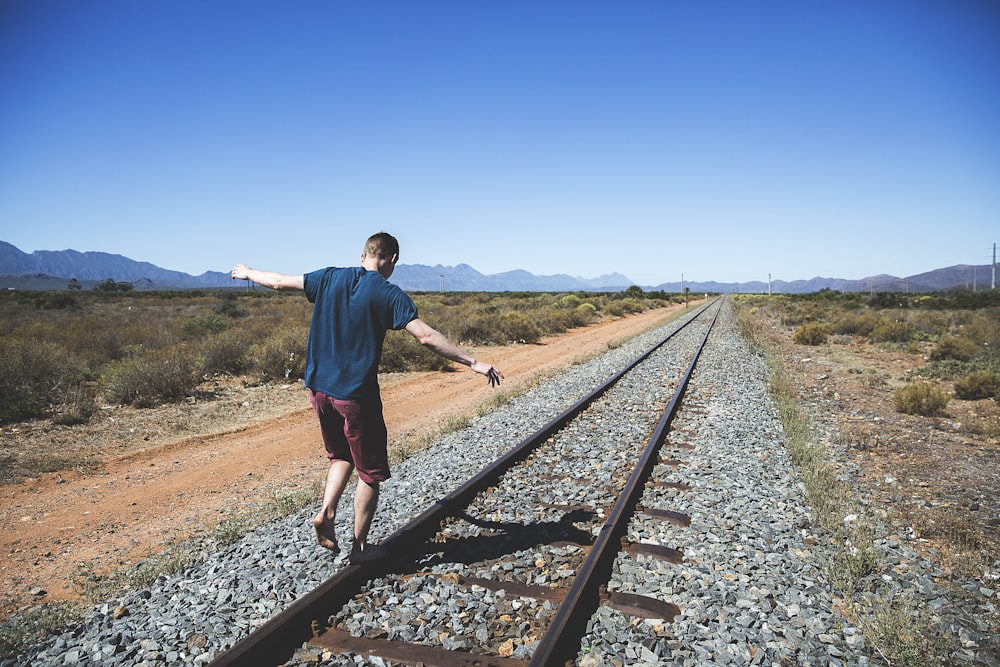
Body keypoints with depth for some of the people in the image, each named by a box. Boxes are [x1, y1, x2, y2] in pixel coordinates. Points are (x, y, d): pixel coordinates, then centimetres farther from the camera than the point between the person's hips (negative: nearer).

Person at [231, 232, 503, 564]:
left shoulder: (330, 278, 3)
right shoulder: (389, 294, -11)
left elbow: (279, 282, 15)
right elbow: (426, 336, -19)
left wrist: (249, 273, 35)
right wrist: (473, 362, -15)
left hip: (320, 389, 6)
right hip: (357, 395, -6)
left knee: (341, 456, 27)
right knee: (370, 472, 11)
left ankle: (326, 512, 11)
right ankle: (360, 546, 20)